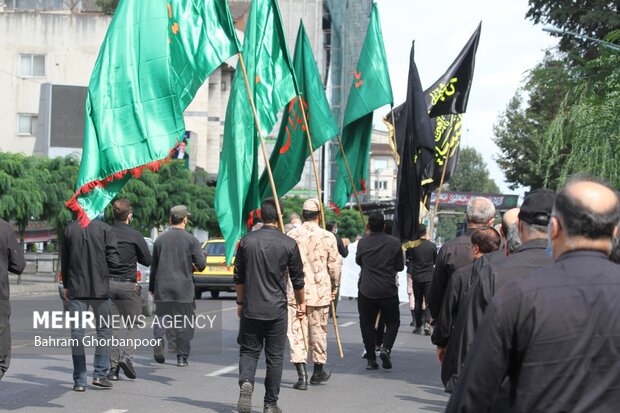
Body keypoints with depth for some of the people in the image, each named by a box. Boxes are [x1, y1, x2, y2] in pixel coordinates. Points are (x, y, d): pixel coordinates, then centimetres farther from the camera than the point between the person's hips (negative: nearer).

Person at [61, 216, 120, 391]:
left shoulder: (70, 229, 1)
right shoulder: (105, 229, -7)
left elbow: (64, 260, 7)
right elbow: (113, 260, -10)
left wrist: (66, 286, 17)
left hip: (76, 290, 2)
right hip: (100, 288, -2)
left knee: (77, 333, 5)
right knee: (104, 331, 12)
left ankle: (79, 380, 4)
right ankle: (100, 374, 6)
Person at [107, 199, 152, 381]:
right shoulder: (135, 236, -8)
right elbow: (148, 261, 1)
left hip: (107, 284, 3)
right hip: (128, 286, -3)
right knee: (133, 324, 11)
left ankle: (113, 366, 7)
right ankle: (126, 356, -9)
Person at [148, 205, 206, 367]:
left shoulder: (160, 239, 5)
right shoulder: (191, 240, -4)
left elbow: (153, 266, 11)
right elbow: (201, 264, -7)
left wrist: (152, 287, 20)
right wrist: (194, 266, 17)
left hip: (162, 287, 2)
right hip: (183, 287, -2)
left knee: (161, 316, 8)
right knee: (184, 323, 6)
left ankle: (158, 341, -18)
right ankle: (182, 357, 7)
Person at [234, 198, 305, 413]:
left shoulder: (247, 240, -1)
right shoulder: (288, 244, -6)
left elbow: (238, 277, 6)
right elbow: (297, 279, 2)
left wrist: (240, 302, 19)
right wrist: (301, 303, 17)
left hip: (251, 309, 1)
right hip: (277, 310, -1)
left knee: (248, 351, 12)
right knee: (274, 356, 8)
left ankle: (246, 382, -16)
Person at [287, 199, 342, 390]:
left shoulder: (292, 236, -2)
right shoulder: (327, 237, -5)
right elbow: (335, 265, 0)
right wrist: (334, 288, 14)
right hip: (320, 292, 0)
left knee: (296, 332, 1)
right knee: (318, 331, 14)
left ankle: (302, 375, -8)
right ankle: (318, 371, 28)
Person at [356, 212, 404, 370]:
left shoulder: (362, 243, -2)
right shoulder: (394, 243, -5)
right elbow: (400, 266, 4)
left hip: (366, 291, 1)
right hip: (388, 290, -1)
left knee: (367, 324, 10)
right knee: (392, 322, 14)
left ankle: (371, 359, 7)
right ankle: (386, 348, -8)